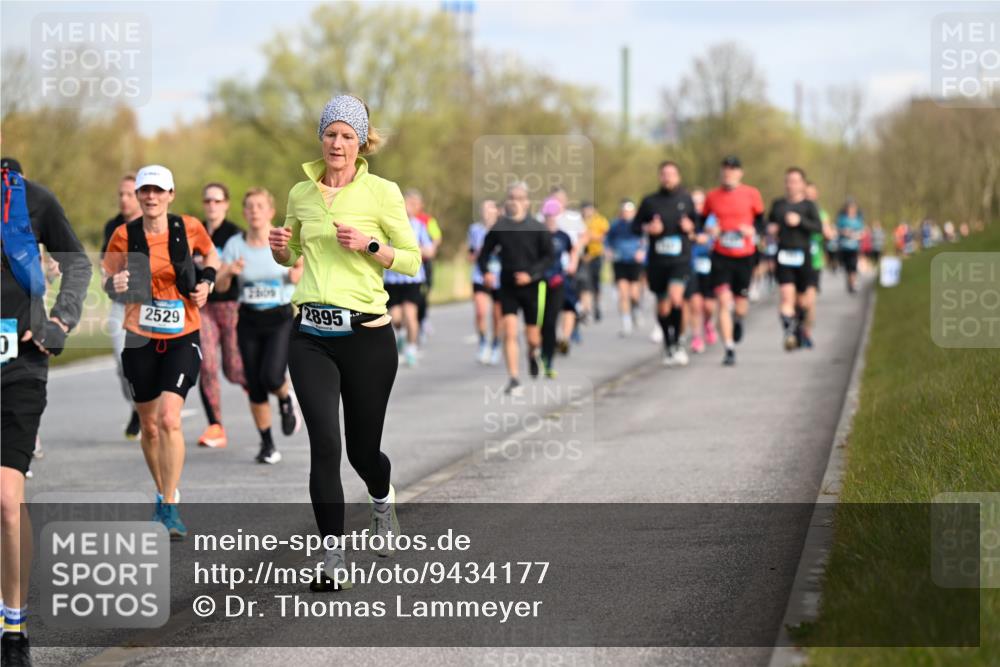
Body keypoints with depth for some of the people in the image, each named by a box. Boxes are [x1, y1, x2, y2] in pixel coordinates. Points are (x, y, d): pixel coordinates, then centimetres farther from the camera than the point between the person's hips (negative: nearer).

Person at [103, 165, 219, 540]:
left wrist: (206, 281, 0)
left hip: (183, 337, -2)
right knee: (149, 425, 9)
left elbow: (210, 253, 18)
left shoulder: (188, 228, -3)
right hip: (141, 339, 2)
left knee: (169, 418, -18)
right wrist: (115, 284, -18)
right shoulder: (124, 236, -3)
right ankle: (164, 495, 31)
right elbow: (107, 280, 5)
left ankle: (170, 509, -14)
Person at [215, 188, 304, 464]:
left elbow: (301, 270, 6)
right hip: (249, 322, 2)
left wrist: (297, 274, -17)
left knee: (271, 377, -21)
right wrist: (229, 271, -23)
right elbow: (220, 286, -3)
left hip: (281, 319, -2)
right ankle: (267, 444, 18)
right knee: (255, 387, 1)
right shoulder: (235, 244, -1)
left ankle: (287, 400, 15)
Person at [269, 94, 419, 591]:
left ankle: (383, 500, 45)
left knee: (362, 448, 9)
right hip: (310, 336, 2)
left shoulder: (381, 192, -2)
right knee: (325, 443, -12)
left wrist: (368, 245, -16)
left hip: (365, 333, -2)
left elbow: (412, 260, 0)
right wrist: (279, 247, 2)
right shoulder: (301, 193, 9)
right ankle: (333, 559, -8)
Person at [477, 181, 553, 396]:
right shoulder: (499, 227, -1)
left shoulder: (537, 228, -4)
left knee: (532, 336, 7)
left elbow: (548, 256, -3)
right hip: (508, 287, 0)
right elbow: (484, 253, 8)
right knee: (510, 332, -13)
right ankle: (513, 380, -11)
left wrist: (531, 274, -16)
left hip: (531, 287, 0)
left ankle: (533, 353, 44)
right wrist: (486, 271, -11)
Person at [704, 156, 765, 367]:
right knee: (724, 301, -13)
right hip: (721, 256, 0)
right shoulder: (712, 197, 2)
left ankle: (738, 320, 46)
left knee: (740, 304, 7)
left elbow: (760, 218, 10)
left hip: (745, 256, 0)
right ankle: (729, 349, -10)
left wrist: (752, 229, -10)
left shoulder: (751, 194, 0)